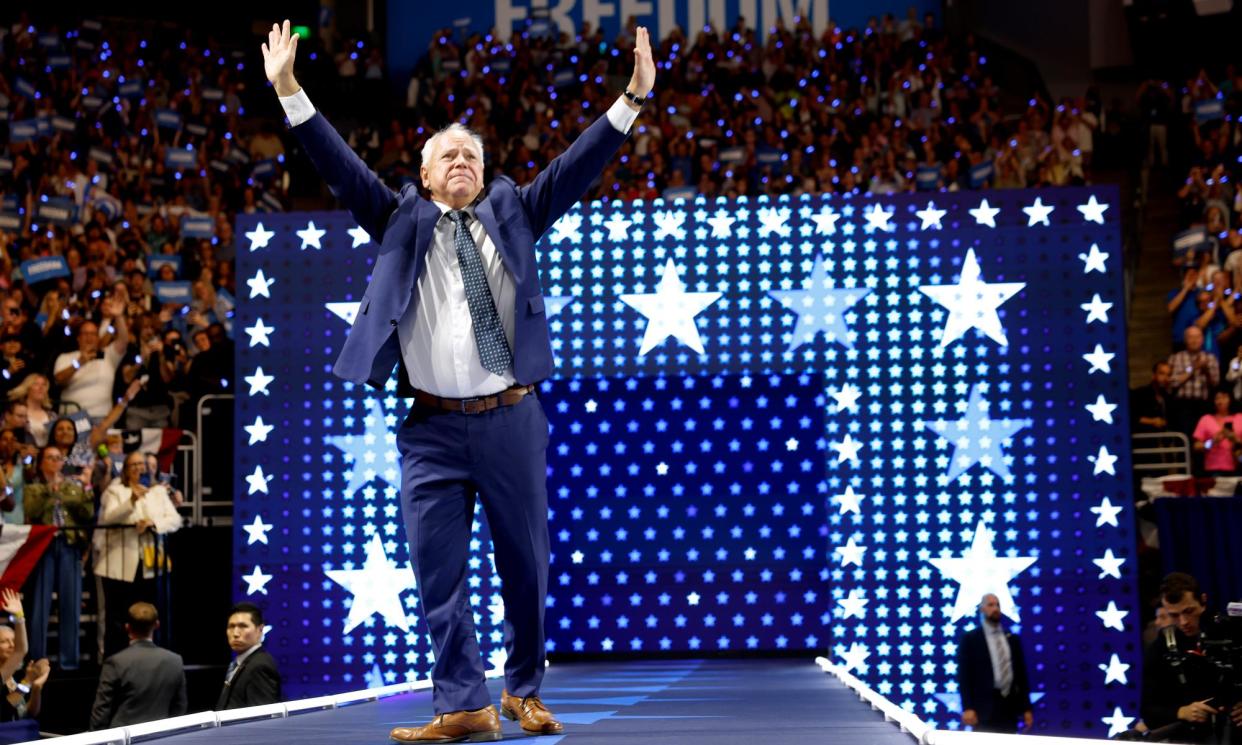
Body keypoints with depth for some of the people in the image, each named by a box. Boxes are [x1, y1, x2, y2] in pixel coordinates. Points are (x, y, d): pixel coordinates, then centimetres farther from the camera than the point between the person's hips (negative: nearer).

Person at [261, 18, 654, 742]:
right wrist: (289, 90, -6)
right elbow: (341, 165, 4)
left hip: (512, 419, 1)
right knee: (438, 567, -3)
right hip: (433, 428, 0)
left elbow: (577, 166, 6)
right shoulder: (402, 220, 11)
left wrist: (634, 98, -3)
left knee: (526, 561, 7)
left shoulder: (511, 214, 13)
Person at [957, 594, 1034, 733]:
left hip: (1010, 706, 4)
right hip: (985, 707, -4)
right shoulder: (970, 639, 1)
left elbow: (1021, 673, 15)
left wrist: (1027, 708, 9)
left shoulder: (1013, 639, 15)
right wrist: (967, 708, -14)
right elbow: (964, 675, -4)